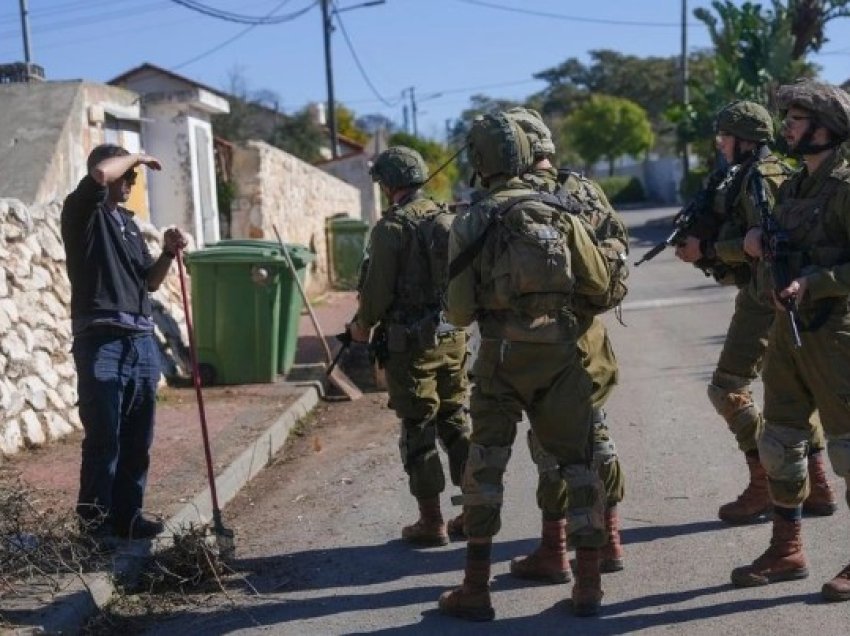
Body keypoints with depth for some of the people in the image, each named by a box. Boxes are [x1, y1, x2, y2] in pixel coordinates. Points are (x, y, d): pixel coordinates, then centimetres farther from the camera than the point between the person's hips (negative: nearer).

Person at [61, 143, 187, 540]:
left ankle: (127, 515, 17)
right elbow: (99, 173, -21)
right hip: (101, 341, -7)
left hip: (142, 341, 7)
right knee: (104, 438, -5)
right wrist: (137, 157, -3)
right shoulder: (83, 212, 0)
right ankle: (95, 522, 3)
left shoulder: (129, 222, 22)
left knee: (138, 439, 8)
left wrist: (168, 254, 4)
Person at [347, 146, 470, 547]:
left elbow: (379, 289, -13)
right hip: (453, 335, 6)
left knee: (418, 429, 2)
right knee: (456, 422, 14)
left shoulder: (391, 227, -12)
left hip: (410, 341, -6)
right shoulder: (449, 220, 8)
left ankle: (431, 522, 7)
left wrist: (362, 326, 4)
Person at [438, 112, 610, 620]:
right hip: (561, 352, 1)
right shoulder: (560, 212, 2)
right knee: (577, 460, 11)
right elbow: (599, 282, 5)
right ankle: (589, 583, 11)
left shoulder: (471, 224, -4)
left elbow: (460, 312, -5)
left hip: (502, 354, -1)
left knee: (485, 464, 9)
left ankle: (477, 588, 12)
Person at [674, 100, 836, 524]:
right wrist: (704, 249, 7)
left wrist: (707, 250, -16)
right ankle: (817, 487, 19)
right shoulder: (778, 173, 18)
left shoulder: (759, 177, -13)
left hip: (764, 296, -10)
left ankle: (764, 486, -2)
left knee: (727, 389, -6)